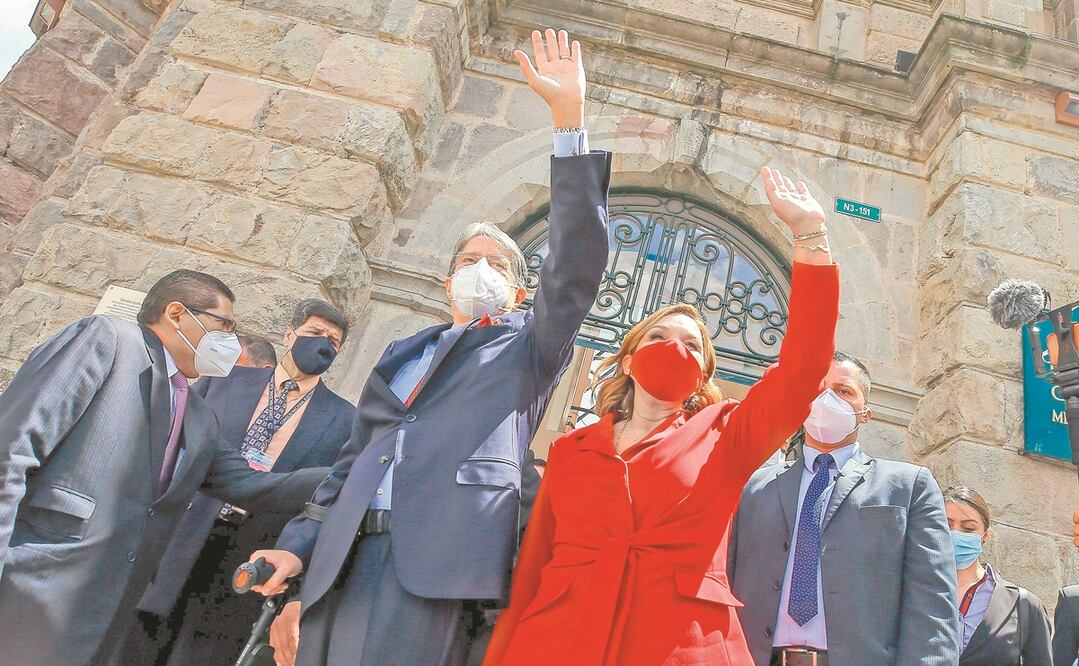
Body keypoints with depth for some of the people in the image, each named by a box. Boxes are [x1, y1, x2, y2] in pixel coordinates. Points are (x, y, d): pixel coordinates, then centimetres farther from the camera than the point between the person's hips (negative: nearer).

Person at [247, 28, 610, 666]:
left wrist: (571, 118, -8)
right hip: (344, 560, 5)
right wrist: (299, 545, 11)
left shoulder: (528, 346, 11)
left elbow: (577, 261, -3)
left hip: (436, 565, -4)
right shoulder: (402, 354, 23)